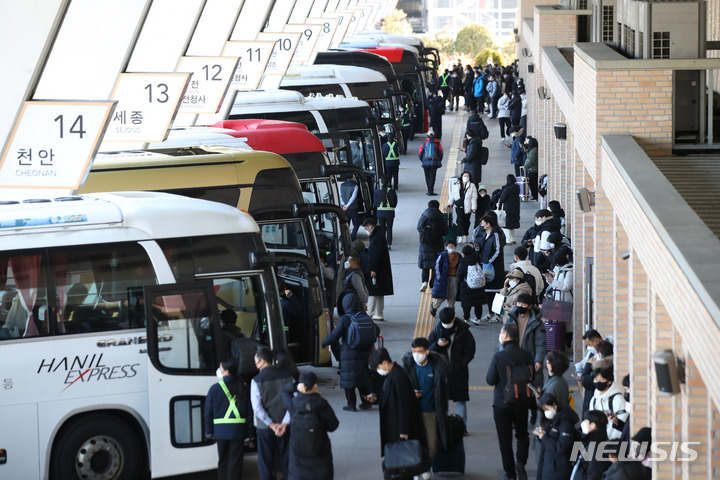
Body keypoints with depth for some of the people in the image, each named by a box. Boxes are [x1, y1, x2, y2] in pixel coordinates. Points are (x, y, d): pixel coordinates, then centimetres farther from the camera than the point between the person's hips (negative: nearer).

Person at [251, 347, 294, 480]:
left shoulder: (256, 381, -12)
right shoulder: (287, 376, -3)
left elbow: (257, 408, -16)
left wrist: (272, 425, -13)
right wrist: (284, 424, -12)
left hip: (265, 429, -3)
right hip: (285, 428, 3)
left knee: (266, 461, 8)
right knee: (286, 460, 16)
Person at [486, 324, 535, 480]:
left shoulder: (498, 357, -17)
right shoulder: (526, 356, -8)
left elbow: (490, 380, -11)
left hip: (502, 404, -3)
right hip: (521, 403, 3)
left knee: (505, 439, 8)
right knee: (522, 435, 19)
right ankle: (521, 462, -4)